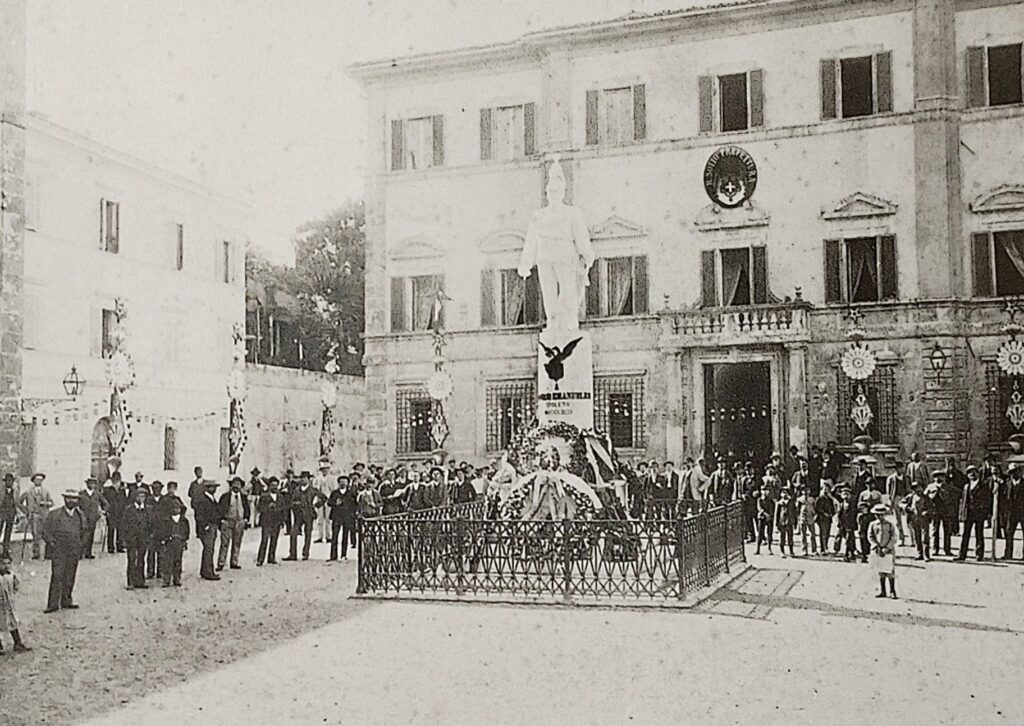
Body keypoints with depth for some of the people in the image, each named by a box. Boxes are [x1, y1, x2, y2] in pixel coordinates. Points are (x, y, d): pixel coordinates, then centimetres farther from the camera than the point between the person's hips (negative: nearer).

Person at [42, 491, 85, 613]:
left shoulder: (79, 516, 13)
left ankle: (66, 602, 15)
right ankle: (53, 604, -8)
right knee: (57, 577, -10)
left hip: (74, 551, 4)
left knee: (69, 578, 7)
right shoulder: (54, 514, 1)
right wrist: (50, 540, -12)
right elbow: (45, 530, 4)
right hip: (58, 550, -4)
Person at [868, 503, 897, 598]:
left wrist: (886, 549, -14)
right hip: (877, 551, 2)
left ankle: (892, 591, 5)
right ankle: (882, 591, 14)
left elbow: (893, 538, -4)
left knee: (890, 572, -3)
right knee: (881, 572, 8)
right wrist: (878, 547, -12)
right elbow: (870, 537, 1)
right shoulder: (872, 525, 7)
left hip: (888, 551, -2)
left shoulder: (890, 525, 2)